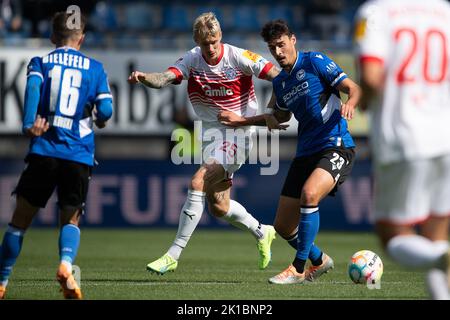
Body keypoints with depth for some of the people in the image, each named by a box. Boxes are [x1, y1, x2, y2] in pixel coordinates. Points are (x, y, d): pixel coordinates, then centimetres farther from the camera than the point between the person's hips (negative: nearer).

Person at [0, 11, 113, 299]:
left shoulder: (40, 63, 10)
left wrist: (29, 124, -25)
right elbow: (106, 110, 0)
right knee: (71, 219, 14)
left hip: (44, 153, 0)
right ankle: (66, 264, -16)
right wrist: (98, 120, 24)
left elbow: (33, 86, -13)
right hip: (80, 156, 0)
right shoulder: (95, 68, 11)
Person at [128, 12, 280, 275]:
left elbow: (278, 76, -12)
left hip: (238, 132, -6)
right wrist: (144, 78, -40)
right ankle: (261, 232, 38)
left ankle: (174, 255, -17)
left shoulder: (239, 57, -13)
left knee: (198, 183, -21)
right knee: (218, 207, 9)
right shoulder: (192, 60, -3)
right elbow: (166, 78, -19)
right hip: (212, 133, 6)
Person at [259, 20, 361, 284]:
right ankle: (319, 261, 34)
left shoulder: (315, 62, -4)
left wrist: (350, 103, -31)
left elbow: (354, 88, -9)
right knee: (283, 226, 5)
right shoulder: (279, 82, 15)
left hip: (336, 146, -7)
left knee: (309, 193, -34)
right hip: (305, 153, 8)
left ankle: (299, 269, -22)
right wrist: (270, 118, 12)